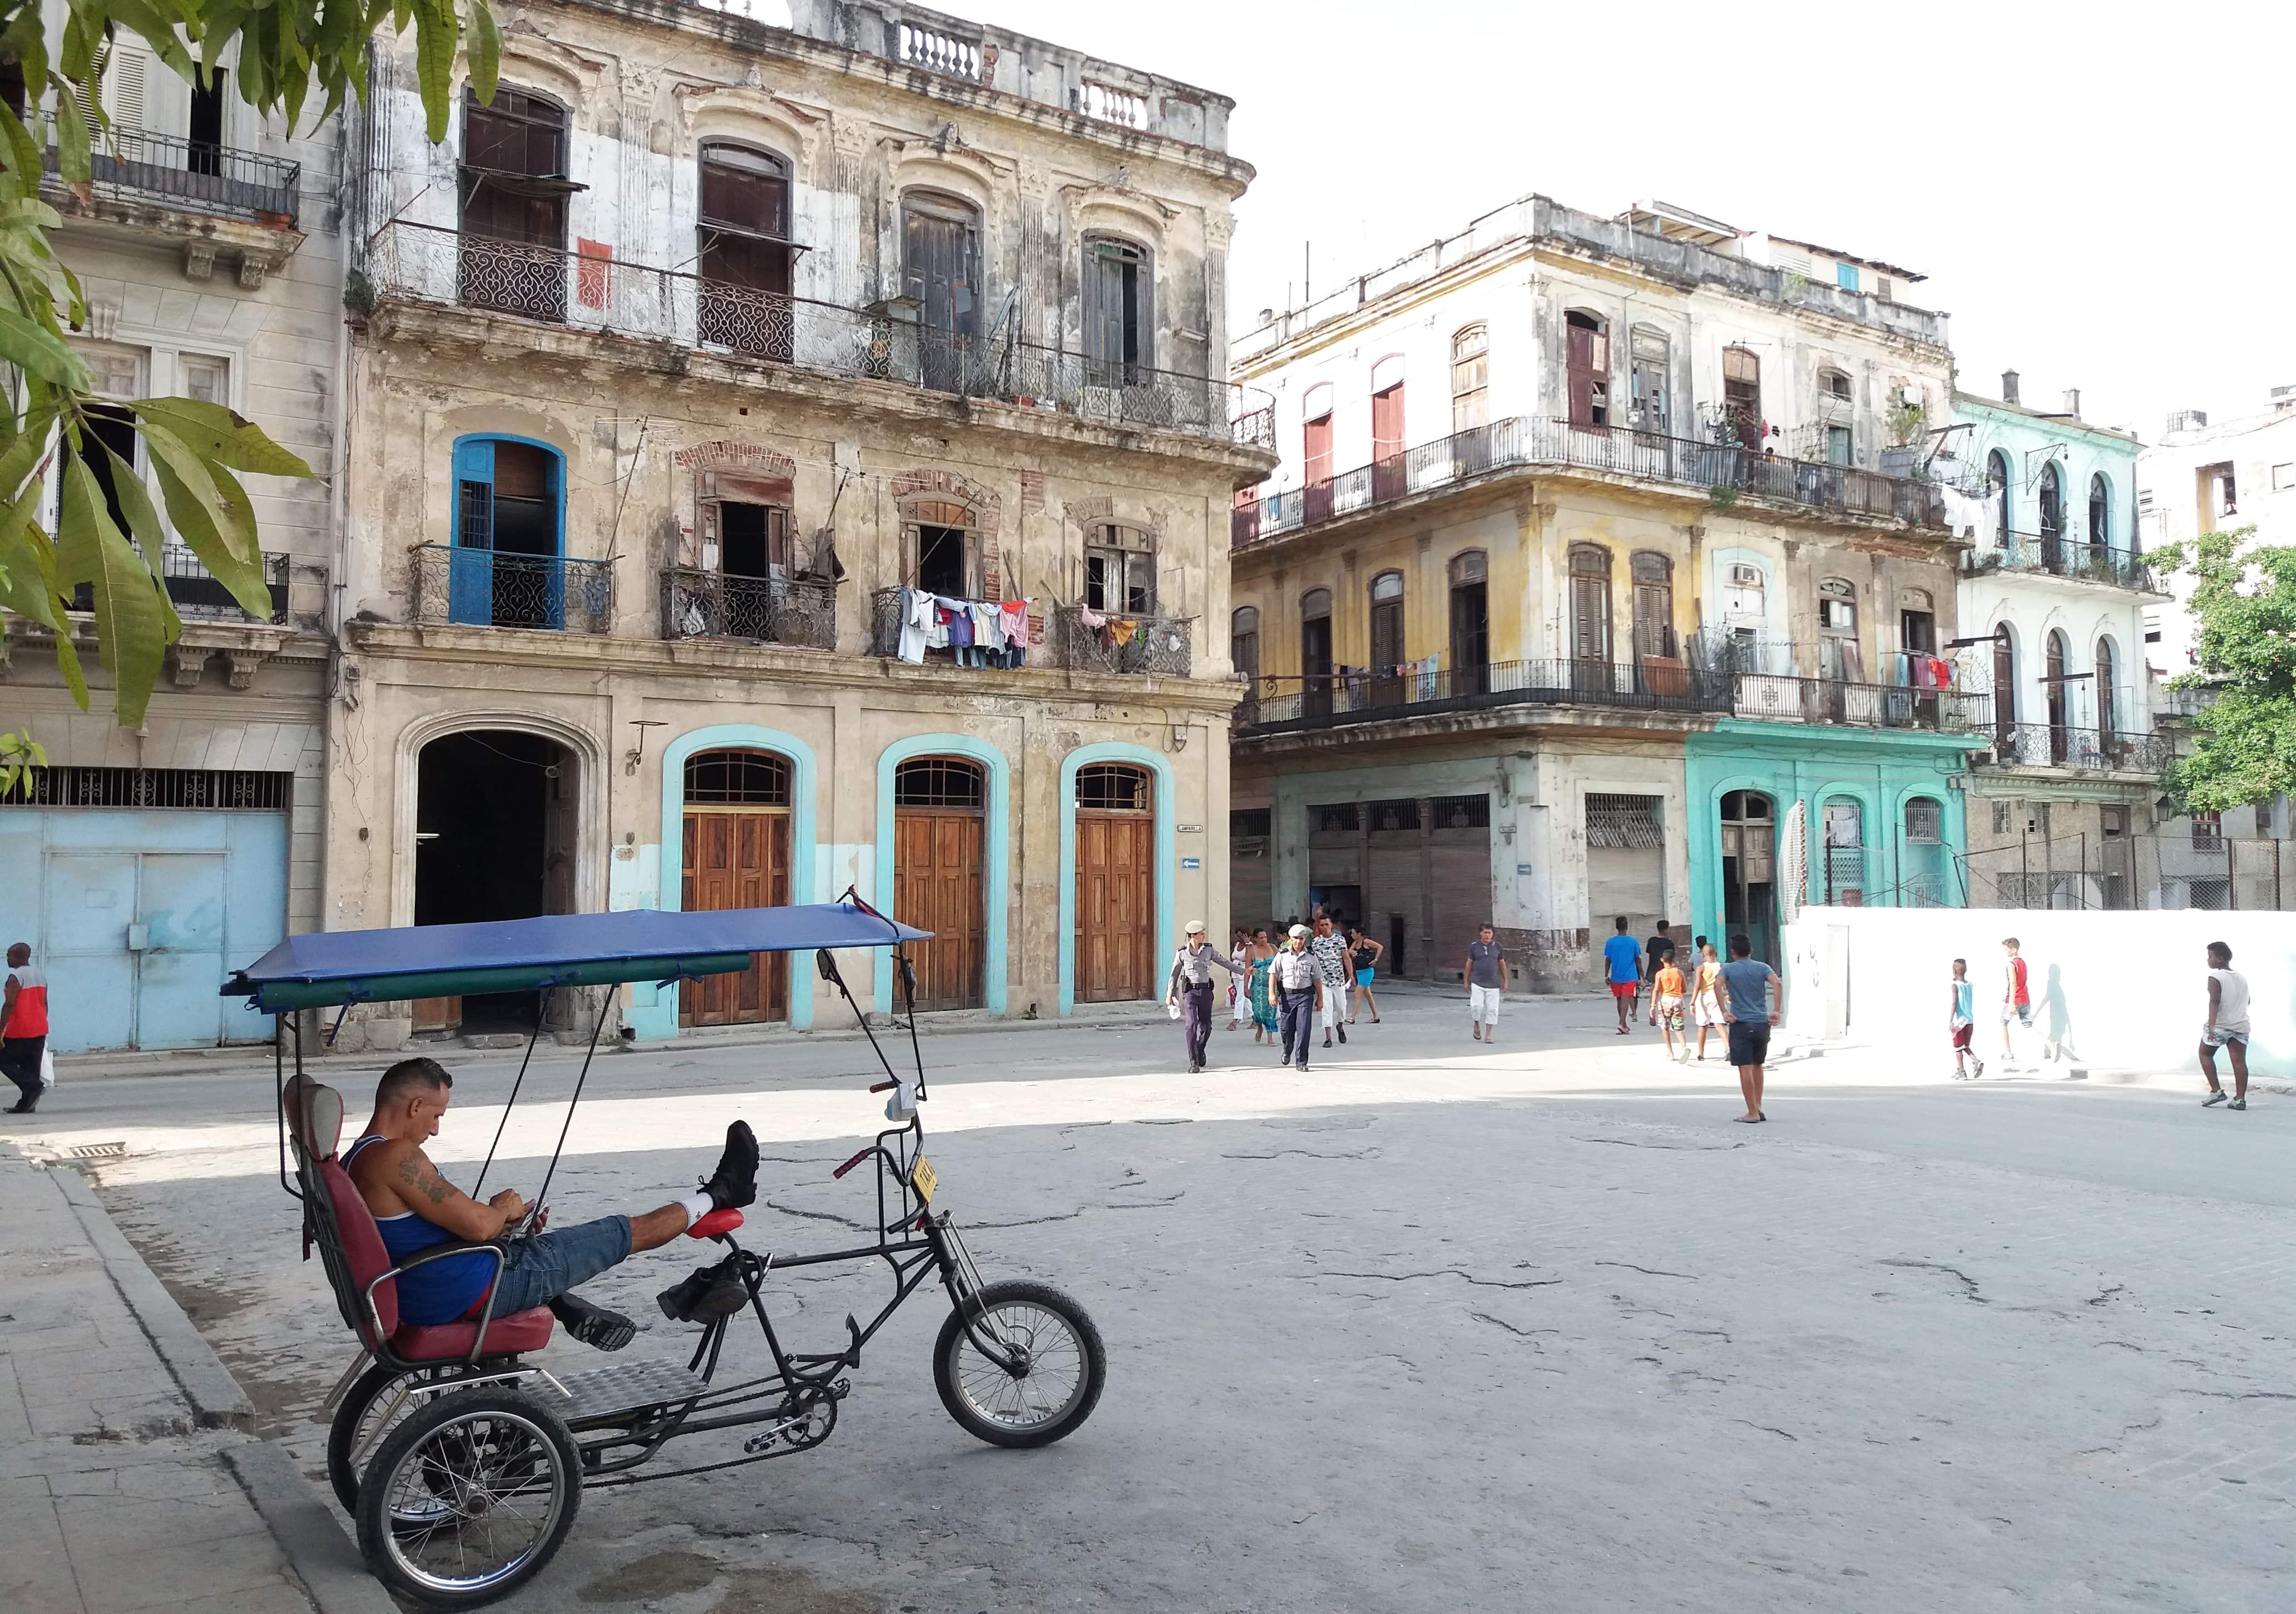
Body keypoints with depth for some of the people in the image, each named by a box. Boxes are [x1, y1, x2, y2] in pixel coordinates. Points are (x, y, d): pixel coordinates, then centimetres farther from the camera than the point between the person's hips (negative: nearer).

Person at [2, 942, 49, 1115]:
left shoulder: (16, 977, -14)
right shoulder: (41, 976, 11)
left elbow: (9, 1004, -20)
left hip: (19, 1031, -7)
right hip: (40, 1030, 7)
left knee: (6, 1062, 5)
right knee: (31, 1066, 9)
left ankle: (34, 1087, -11)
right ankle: (27, 1104, 10)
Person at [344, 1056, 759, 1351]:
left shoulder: (354, 1161, 7)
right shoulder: (395, 1156, -25)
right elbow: (478, 1226, -26)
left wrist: (497, 1216, 10)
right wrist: (505, 1210, -5)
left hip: (417, 1299, 10)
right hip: (468, 1296, -9)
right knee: (623, 1233, 1)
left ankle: (573, 1311, 42)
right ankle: (718, 1196, 17)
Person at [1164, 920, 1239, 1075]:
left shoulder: (1208, 949, 3)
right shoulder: (1182, 953, -3)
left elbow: (1223, 962, 16)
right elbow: (1174, 975, 4)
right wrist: (1169, 995, 2)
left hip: (1206, 991, 3)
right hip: (1190, 991, -3)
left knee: (1206, 1025, 6)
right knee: (1191, 1025, -14)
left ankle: (1200, 1050, 37)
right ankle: (1194, 1063, -9)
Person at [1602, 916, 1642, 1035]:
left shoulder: (1610, 942, 0)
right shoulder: (1633, 941, -2)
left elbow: (1607, 961, 1)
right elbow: (1638, 961, 4)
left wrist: (1606, 976, 8)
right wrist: (1641, 977, 14)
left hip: (1616, 977, 2)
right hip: (1630, 976, -2)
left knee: (1620, 1000, 14)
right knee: (1626, 999, -8)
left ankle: (1624, 1025, 22)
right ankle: (1621, 1023, -24)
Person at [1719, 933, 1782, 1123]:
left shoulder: (1728, 969, 3)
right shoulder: (1762, 968, 9)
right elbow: (1778, 983, -9)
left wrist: (1724, 1012, -17)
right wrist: (1778, 1011, -10)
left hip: (1741, 1024, -4)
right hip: (1762, 1024, 4)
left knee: (1745, 1068, -2)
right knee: (1758, 1066, 19)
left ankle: (1753, 1112, -4)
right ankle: (1758, 1107, 19)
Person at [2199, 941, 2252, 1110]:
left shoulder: (2216, 978, -10)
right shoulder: (2242, 978, 13)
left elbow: (2214, 1002, -23)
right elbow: (2247, 1001, 25)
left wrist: (2211, 1025, -30)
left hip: (2220, 1025, -6)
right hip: (2241, 1025, 6)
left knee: (2205, 1053, 10)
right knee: (2239, 1061, 3)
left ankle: (2216, 1091, 3)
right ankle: (2240, 1099, 0)